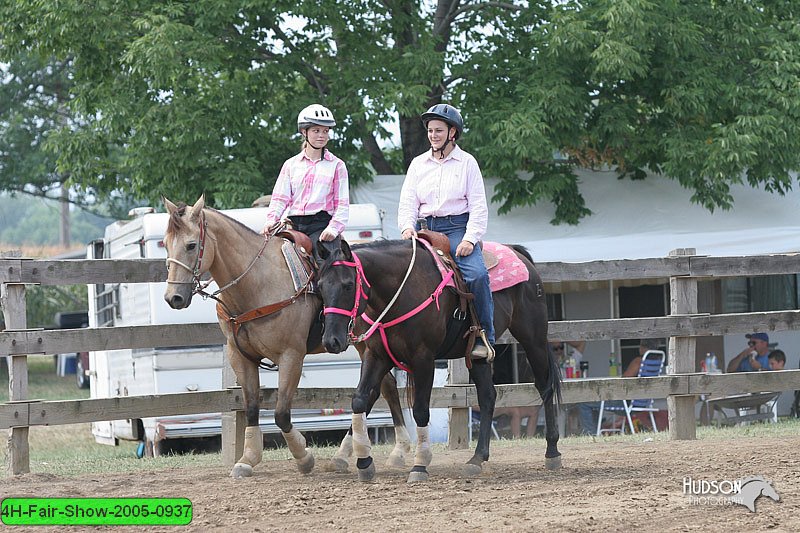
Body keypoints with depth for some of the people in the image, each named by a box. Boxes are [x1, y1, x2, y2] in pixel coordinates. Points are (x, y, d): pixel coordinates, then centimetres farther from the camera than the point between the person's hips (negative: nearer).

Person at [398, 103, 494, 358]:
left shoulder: (466, 162, 6)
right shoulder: (418, 164, 15)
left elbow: (478, 206, 1)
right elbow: (408, 201, 11)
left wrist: (470, 239, -13)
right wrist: (407, 226, -10)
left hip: (458, 227, -3)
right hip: (426, 229, 3)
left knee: (477, 274, -29)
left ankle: (485, 337, -20)